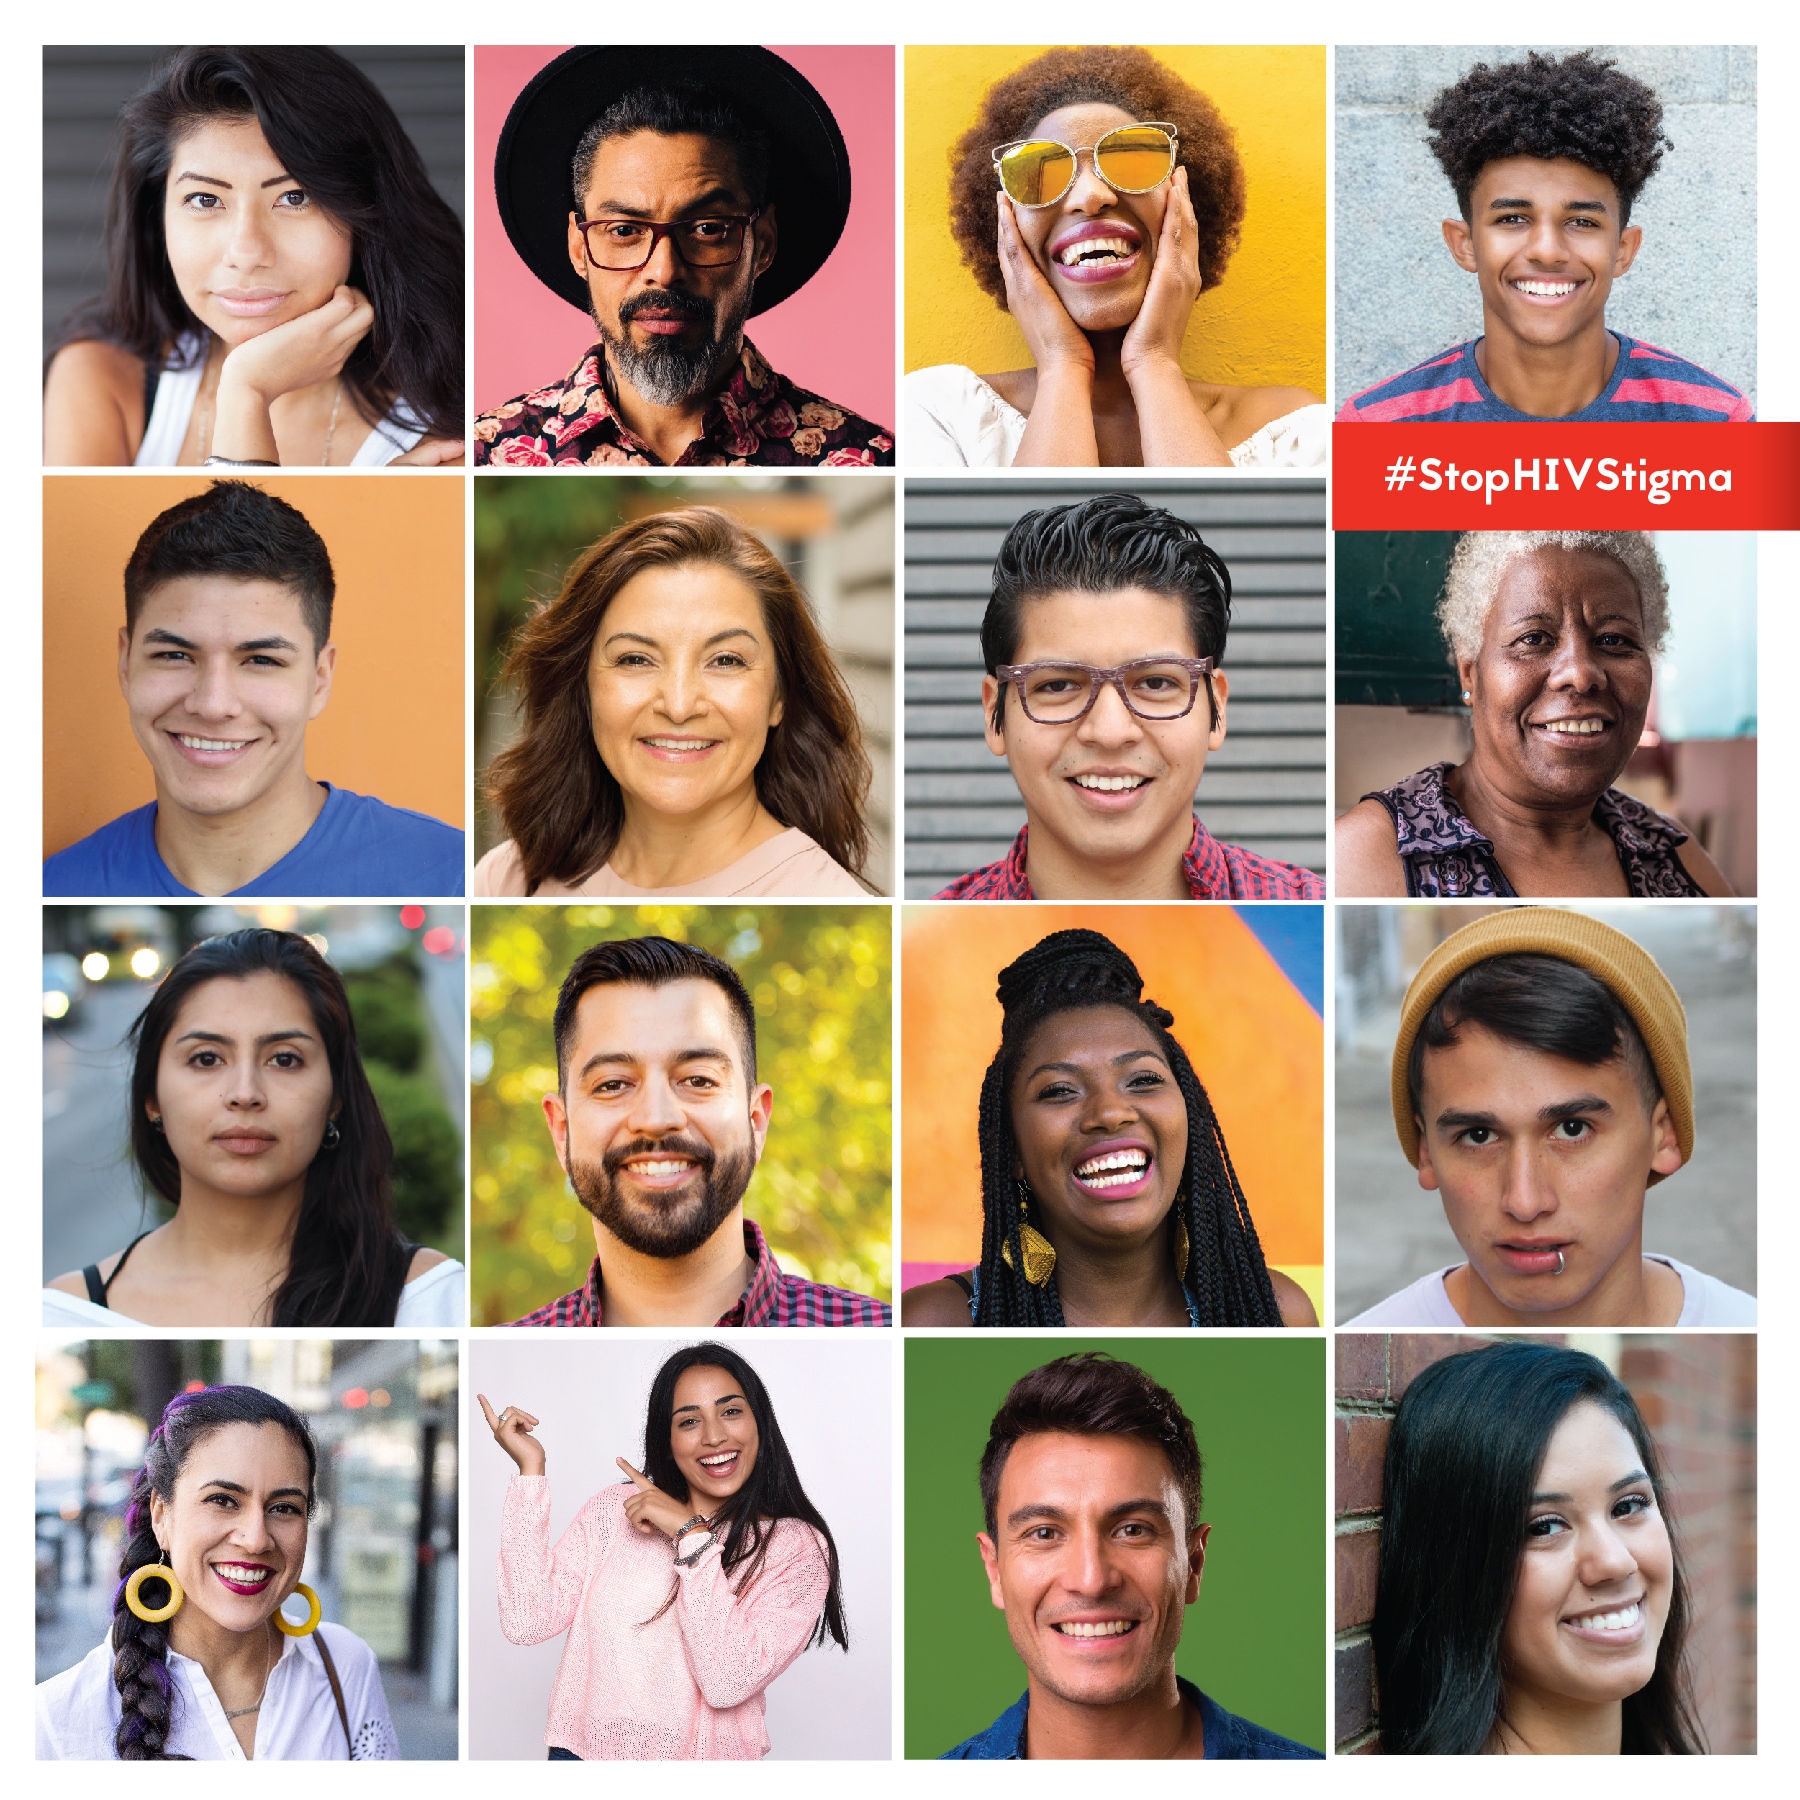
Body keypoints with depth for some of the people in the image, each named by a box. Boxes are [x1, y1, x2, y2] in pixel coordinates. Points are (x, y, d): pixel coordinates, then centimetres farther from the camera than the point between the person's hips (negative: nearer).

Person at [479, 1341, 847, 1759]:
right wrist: (530, 1470, -5)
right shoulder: (617, 1508, 7)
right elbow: (527, 1622, -5)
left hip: (705, 1758, -3)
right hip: (584, 1752, 3)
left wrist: (692, 1535, -13)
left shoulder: (798, 1548, -1)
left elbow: (727, 1684, -13)